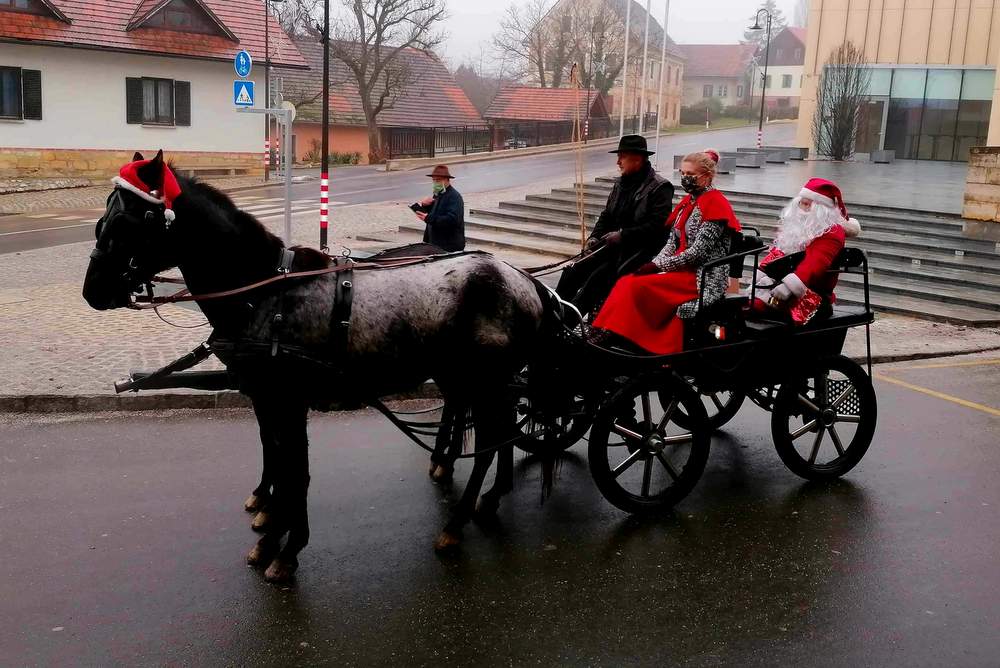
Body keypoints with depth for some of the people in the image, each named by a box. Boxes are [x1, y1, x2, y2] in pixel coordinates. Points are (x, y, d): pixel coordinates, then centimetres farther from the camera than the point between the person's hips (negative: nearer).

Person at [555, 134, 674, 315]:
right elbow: (606, 215, 21)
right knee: (573, 270, -10)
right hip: (614, 244, 8)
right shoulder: (621, 183, 16)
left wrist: (623, 234, -19)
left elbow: (657, 226, -17)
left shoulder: (660, 187, -9)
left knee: (599, 277, -26)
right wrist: (595, 237, 3)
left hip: (639, 249, -8)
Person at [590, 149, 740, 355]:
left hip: (704, 277, -8)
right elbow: (672, 243, 14)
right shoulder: (687, 202, 17)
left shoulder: (715, 203, -10)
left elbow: (698, 252, -17)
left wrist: (658, 265, -15)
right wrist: (653, 265, -5)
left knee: (639, 287, -25)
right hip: (681, 269, 8)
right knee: (626, 283, -14)